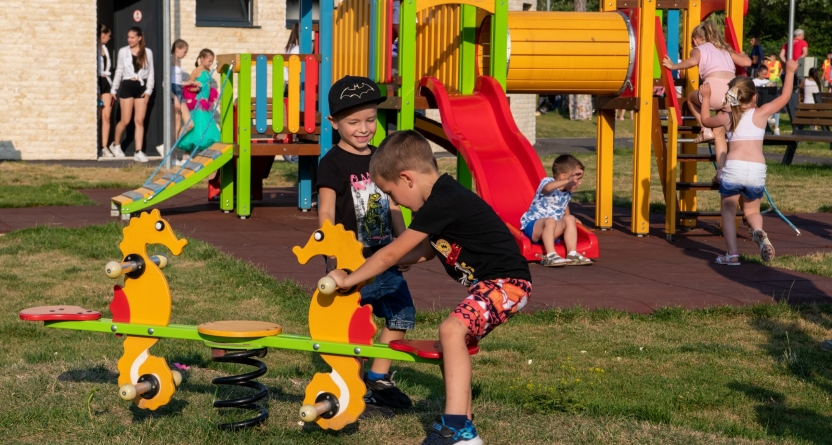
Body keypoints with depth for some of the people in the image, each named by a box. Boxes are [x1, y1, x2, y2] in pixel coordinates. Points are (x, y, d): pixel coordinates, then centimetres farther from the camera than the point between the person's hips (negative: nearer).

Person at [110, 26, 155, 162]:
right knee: (125, 120, 0)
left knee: (139, 121, 0)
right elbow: (119, 71, 9)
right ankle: (116, 145, 23)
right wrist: (113, 89, 8)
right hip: (127, 86, -1)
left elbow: (150, 73, 5)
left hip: (141, 87, 1)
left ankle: (138, 152, 1)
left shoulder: (147, 52, 4)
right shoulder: (123, 51, 4)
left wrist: (149, 90, -4)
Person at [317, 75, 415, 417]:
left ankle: (379, 379, 25)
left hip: (384, 257, 7)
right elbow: (326, 212, -14)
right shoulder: (333, 163, -10)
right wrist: (332, 256, -21)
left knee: (402, 314, 13)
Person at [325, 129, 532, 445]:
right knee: (451, 349, 15)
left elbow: (392, 253, -14)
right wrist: (369, 270, 16)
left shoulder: (443, 203, -21)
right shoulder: (444, 198, 10)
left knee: (451, 330, -28)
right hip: (488, 284, 11)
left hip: (507, 282, -11)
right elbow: (423, 252, 19)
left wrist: (348, 279, -3)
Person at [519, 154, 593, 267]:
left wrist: (568, 218, 16)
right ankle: (550, 256, -43)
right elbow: (547, 187, -43)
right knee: (550, 221, -35)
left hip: (551, 230, 7)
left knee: (569, 219, -14)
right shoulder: (547, 182, -15)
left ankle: (572, 254, -21)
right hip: (532, 225, -7)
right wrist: (568, 181, -54)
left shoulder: (568, 192, 9)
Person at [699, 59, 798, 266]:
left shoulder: (726, 118, 14)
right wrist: (790, 72, 28)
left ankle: (732, 254, 1)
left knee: (728, 211, 15)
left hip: (733, 169, 0)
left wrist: (706, 98, 46)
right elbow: (784, 97, 18)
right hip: (756, 171, 0)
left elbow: (705, 120, 34)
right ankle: (758, 231, -13)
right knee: (752, 211, 21)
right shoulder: (760, 114, 8)